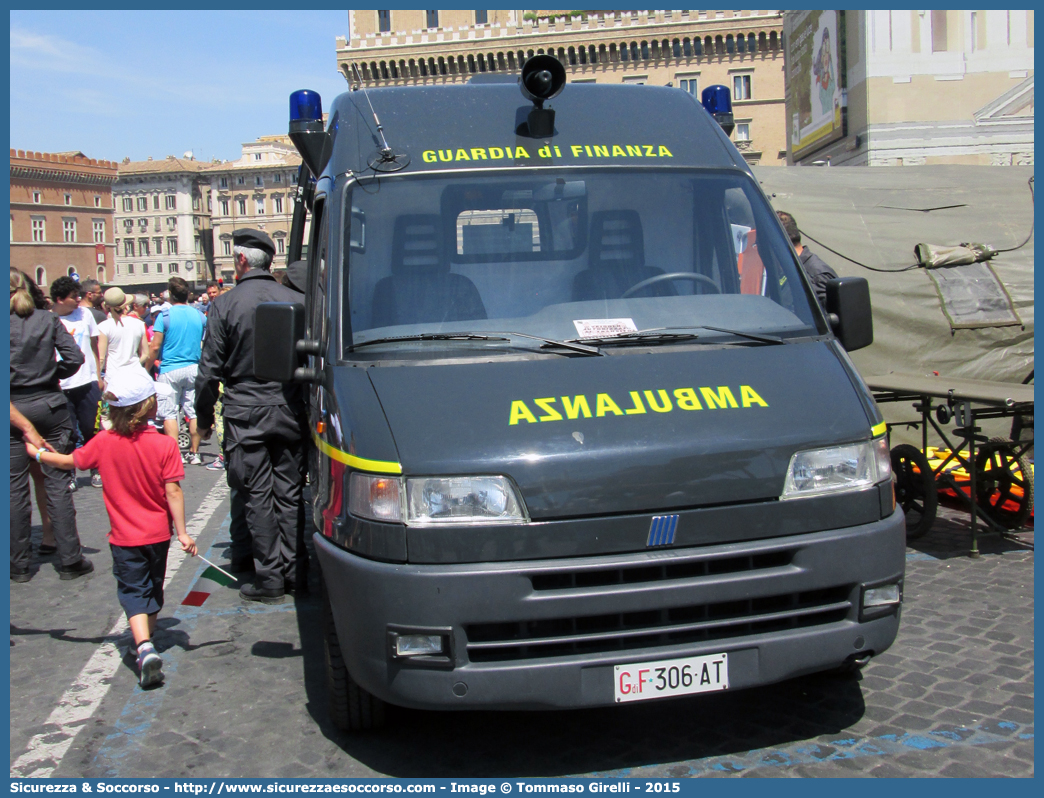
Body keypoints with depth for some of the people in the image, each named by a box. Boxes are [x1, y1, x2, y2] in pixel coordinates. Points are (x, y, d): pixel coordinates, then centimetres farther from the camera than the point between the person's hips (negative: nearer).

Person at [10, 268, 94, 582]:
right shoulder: (48, 320, -1)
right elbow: (74, 358, -4)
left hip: (13, 412, -1)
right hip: (50, 406, 2)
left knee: (15, 488, 8)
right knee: (57, 483, 5)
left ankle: (19, 563, 15)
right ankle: (69, 559, 7)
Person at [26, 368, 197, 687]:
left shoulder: (104, 443, -10)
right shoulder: (164, 444, -15)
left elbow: (67, 461, 5)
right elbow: (173, 492, -16)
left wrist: (36, 452, 24)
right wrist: (182, 532, -11)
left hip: (124, 537, -1)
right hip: (158, 533, 1)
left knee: (133, 591, -1)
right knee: (153, 589, 20)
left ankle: (143, 647, -22)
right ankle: (147, 640, 37)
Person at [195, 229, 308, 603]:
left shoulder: (225, 304, -7)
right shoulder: (296, 300, 0)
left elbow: (210, 369, -4)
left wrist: (204, 417, 7)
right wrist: (308, 407, 17)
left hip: (245, 414, -3)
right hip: (289, 411, 3)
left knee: (257, 497, 4)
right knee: (290, 492, 11)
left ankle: (270, 578, 6)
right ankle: (295, 572, 17)